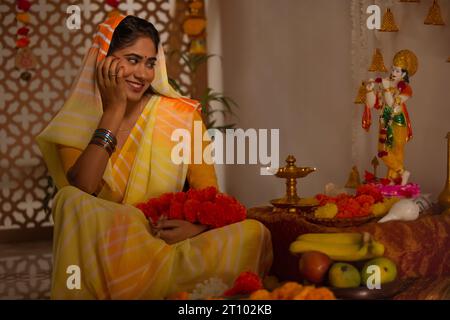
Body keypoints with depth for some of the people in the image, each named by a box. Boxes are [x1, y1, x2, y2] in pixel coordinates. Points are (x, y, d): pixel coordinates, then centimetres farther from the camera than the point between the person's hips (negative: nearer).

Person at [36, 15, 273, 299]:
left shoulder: (181, 116, 3)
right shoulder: (76, 123, 3)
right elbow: (81, 192, -17)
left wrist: (198, 226, -24)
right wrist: (113, 111, -13)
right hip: (103, 251, 0)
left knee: (253, 234, -26)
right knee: (71, 200, -30)